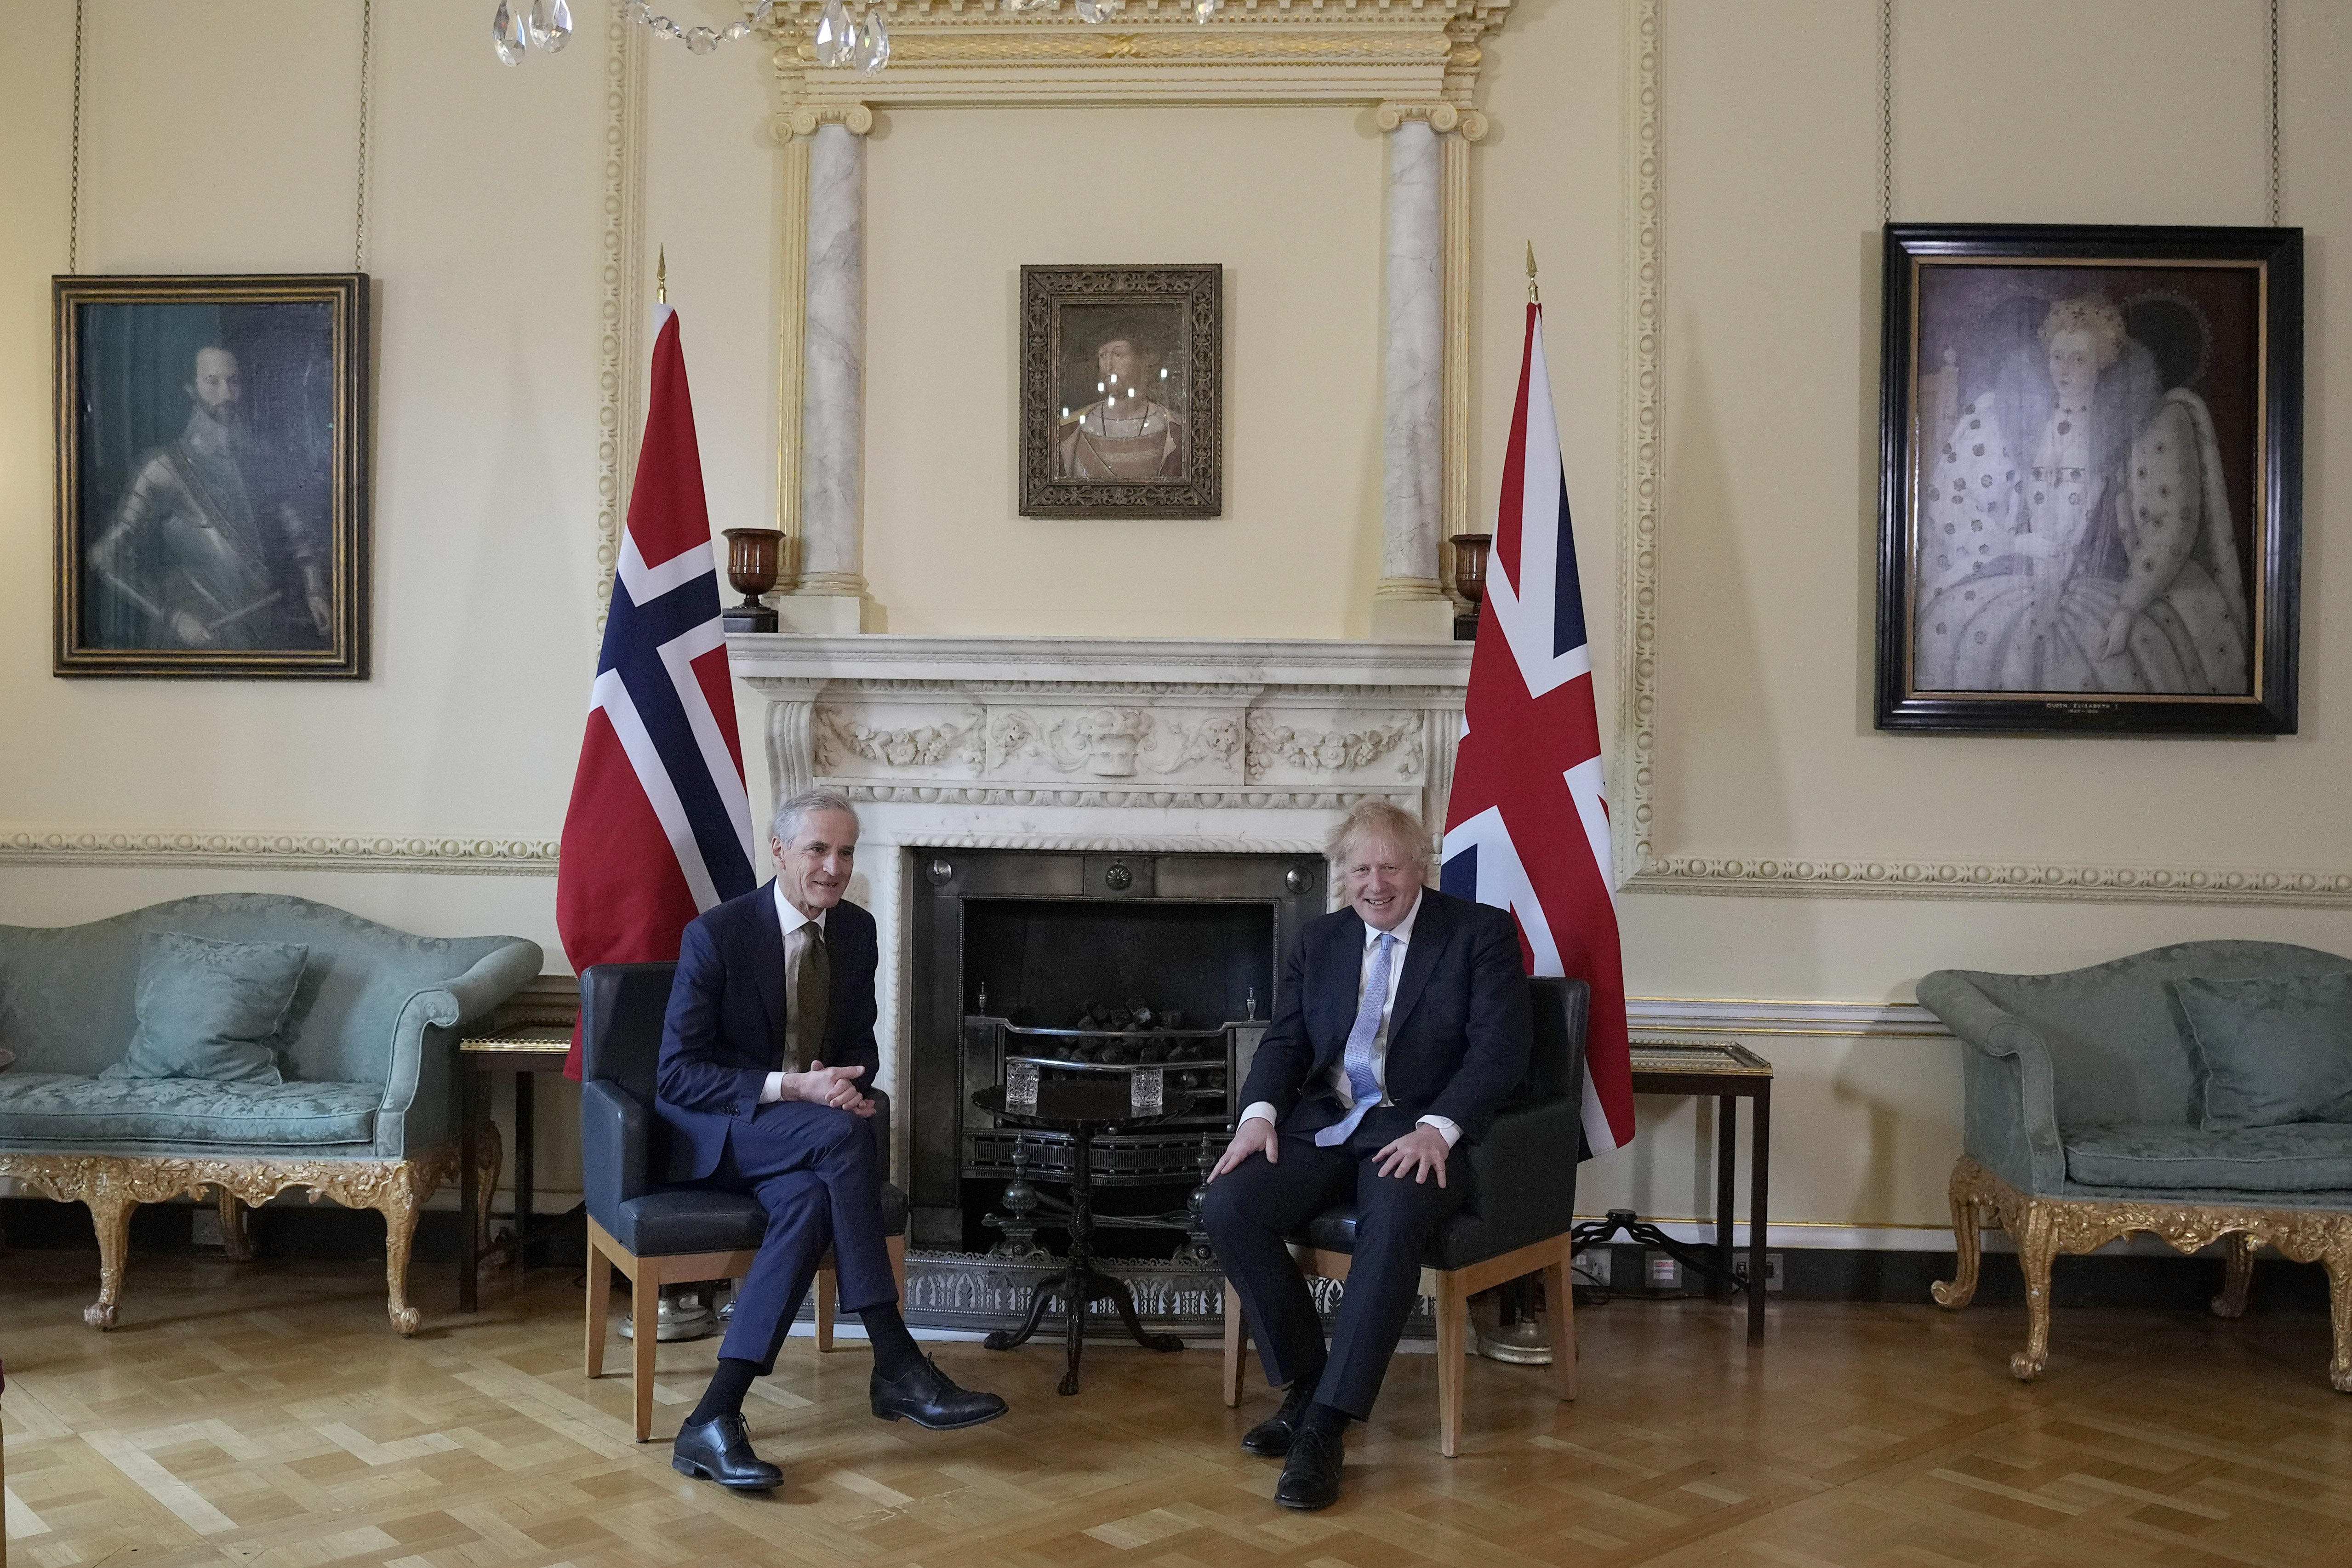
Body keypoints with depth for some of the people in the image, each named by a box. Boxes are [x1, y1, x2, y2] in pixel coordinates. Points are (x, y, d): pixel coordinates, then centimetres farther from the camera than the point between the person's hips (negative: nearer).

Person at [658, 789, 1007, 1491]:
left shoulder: (857, 930, 3)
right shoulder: (716, 935, -14)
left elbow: (859, 1044, 13)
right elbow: (678, 1074, -15)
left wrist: (842, 1083, -12)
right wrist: (790, 1087, -26)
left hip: (802, 1131, 5)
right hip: (711, 1131, -5)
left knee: (811, 1200, -33)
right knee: (844, 1132, -35)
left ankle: (714, 1419, -31)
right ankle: (897, 1366, -30)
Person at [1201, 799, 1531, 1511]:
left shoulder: (1482, 932, 3)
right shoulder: (1319, 940, 17)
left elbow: (1501, 1049, -6)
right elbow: (1285, 1039, 13)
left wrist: (1438, 1128, -21)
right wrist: (1260, 1112, -8)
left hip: (1420, 1129, -4)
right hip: (1321, 1124, 5)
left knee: (1393, 1223, -36)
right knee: (1227, 1207, -21)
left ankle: (1325, 1427, -30)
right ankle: (1304, 1384, -5)